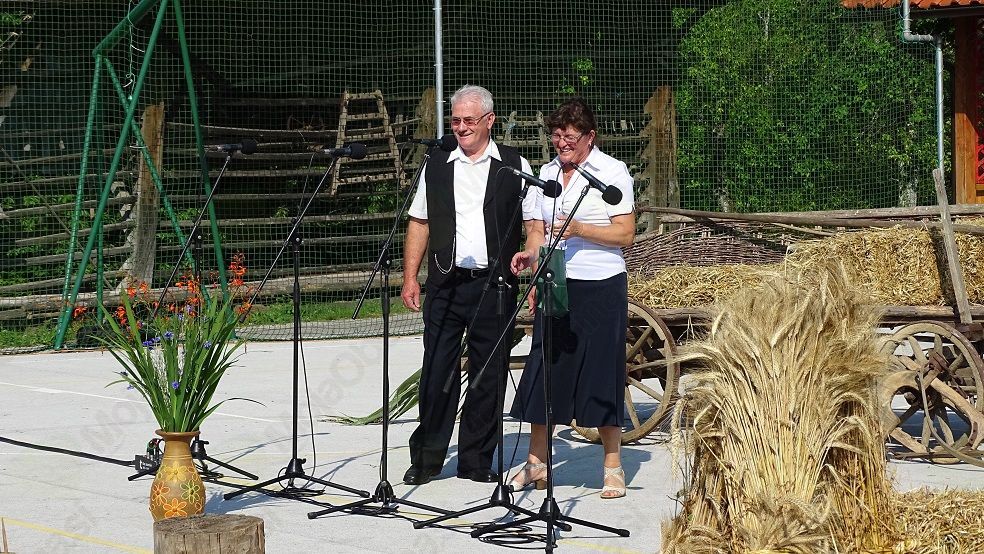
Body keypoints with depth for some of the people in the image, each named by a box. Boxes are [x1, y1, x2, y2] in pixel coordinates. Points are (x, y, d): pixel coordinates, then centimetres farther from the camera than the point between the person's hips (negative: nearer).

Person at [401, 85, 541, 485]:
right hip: (445, 283, 2)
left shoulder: (515, 167, 4)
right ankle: (426, 458, 11)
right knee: (437, 371, 1)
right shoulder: (437, 166, 11)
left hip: (495, 285, -2)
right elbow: (419, 223, 13)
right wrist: (410, 278, 6)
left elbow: (534, 226, 2)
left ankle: (476, 460, 12)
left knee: (488, 376, 3)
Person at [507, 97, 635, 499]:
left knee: (602, 376, -1)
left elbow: (625, 234, -9)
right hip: (556, 285, 5)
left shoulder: (612, 172, -4)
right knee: (544, 372, 4)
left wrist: (578, 229, -21)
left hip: (601, 287, -5)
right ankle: (536, 462, 14)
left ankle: (612, 467, 8)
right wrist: (530, 255, -2)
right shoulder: (548, 173, 12)